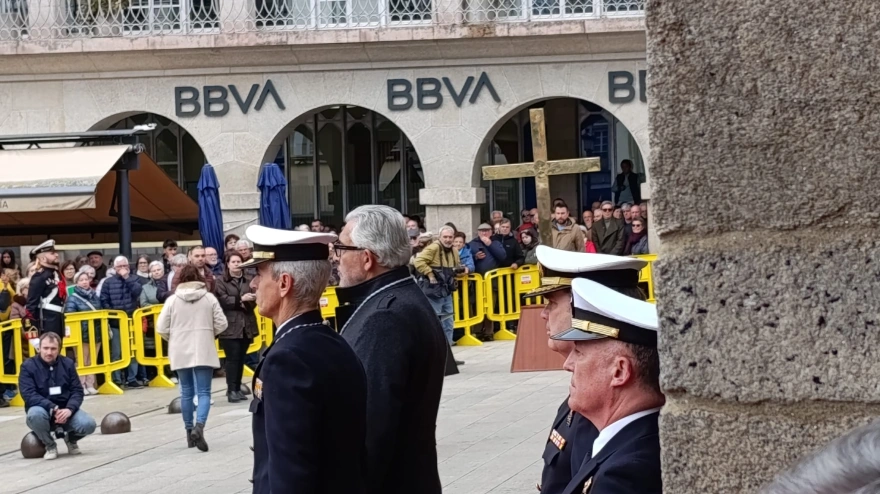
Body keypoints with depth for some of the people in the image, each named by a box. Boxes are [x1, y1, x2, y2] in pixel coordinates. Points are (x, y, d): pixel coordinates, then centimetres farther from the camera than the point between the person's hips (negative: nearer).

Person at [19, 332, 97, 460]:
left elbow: (77, 391, -2)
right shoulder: (28, 366, -9)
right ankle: (49, 445, -8)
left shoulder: (67, 363, 1)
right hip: (43, 410, -2)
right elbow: (29, 395, -18)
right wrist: (53, 408, -30)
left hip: (65, 411, 2)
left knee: (88, 424, -26)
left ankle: (71, 438, 12)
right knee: (35, 414, -39)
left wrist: (69, 409, -23)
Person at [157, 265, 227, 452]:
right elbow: (221, 324, -2)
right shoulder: (209, 298, -2)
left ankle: (189, 431, 18)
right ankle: (199, 426, -25)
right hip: (203, 351, -1)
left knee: (186, 392, 12)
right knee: (203, 392, -3)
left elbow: (161, 328, -3)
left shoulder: (172, 299, -3)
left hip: (180, 352, 1)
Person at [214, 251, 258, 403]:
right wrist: (240, 300, -18)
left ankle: (237, 389, 15)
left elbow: (254, 299, 3)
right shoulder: (221, 281, 0)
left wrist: (247, 303, -17)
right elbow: (222, 300, -12)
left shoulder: (249, 280, 10)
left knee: (241, 358, 8)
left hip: (247, 325, 4)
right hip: (230, 326, -4)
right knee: (232, 358, -6)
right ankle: (231, 390, -4)